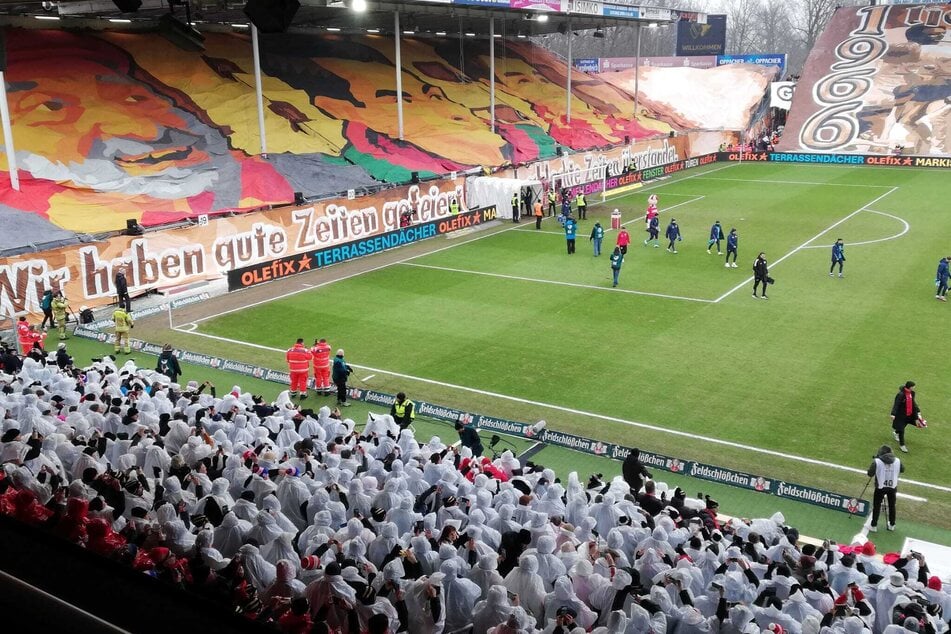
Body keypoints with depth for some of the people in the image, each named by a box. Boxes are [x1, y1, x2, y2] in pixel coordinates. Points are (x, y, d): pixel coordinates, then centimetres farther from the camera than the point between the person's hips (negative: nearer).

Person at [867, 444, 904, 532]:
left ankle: (873, 525, 14)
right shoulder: (897, 461, -7)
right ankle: (892, 525, 31)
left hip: (880, 487, -3)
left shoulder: (876, 461, -18)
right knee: (892, 506, 18)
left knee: (877, 506, 9)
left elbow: (870, 474, -13)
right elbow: (902, 470, 11)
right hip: (892, 487, 3)